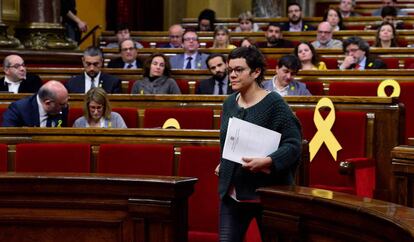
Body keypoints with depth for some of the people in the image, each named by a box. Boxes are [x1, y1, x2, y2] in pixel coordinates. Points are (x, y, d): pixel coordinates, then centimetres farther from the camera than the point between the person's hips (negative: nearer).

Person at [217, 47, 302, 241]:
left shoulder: (274, 104, -12)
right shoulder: (229, 103, 9)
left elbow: (293, 144, -18)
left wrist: (267, 161, -31)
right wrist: (223, 164, 11)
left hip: (267, 190, -6)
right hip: (232, 191, 6)